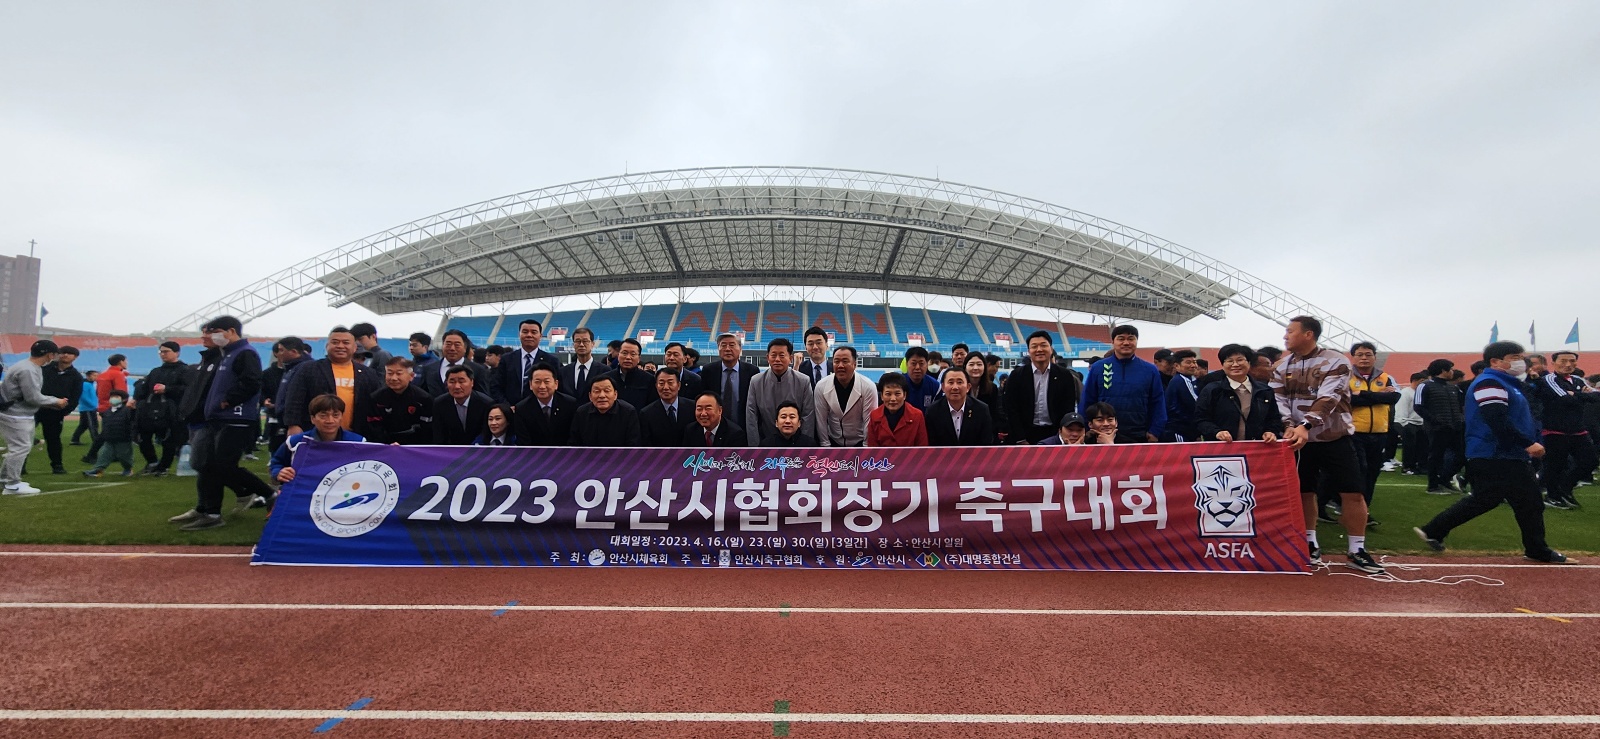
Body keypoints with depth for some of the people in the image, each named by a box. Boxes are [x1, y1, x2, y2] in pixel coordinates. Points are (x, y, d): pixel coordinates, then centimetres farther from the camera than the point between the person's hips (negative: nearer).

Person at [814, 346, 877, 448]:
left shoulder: (868, 387, -17)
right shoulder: (821, 387, -11)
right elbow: (821, 420, -5)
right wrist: (825, 445, -2)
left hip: (860, 443, -2)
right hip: (833, 443, 2)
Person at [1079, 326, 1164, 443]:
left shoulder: (1150, 370, 4)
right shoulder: (1097, 368, 1)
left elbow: (1158, 404, 5)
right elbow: (1086, 402, 3)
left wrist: (1155, 432, -3)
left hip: (1139, 437, 1)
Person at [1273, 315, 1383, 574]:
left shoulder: (1335, 361, -10)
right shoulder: (1281, 366, 3)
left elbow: (1327, 399, -22)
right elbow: (1279, 401, -5)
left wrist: (1304, 426, -36)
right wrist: (1289, 427, -23)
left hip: (1334, 438, -3)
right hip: (1299, 439, 3)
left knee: (1352, 492, -2)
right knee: (1304, 491, 9)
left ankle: (1357, 551, 10)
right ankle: (1311, 544, 22)